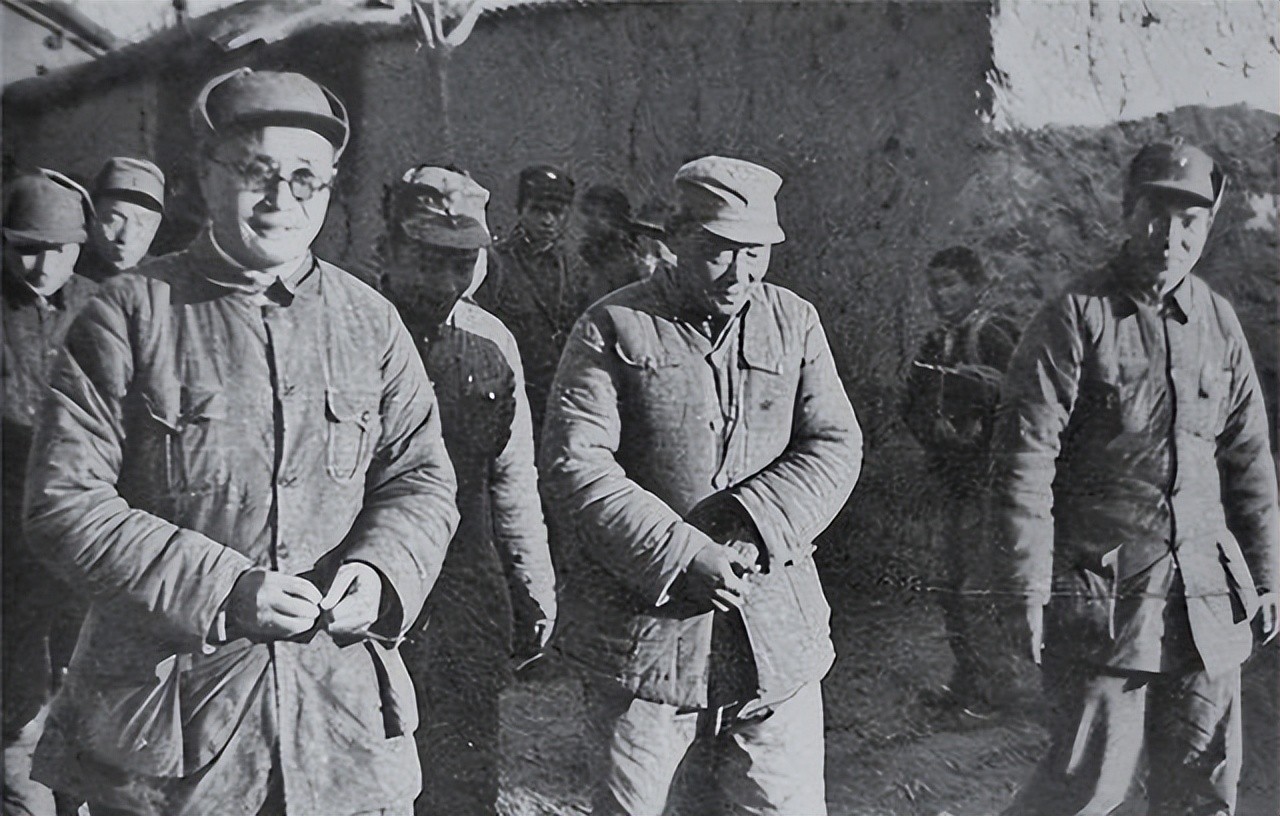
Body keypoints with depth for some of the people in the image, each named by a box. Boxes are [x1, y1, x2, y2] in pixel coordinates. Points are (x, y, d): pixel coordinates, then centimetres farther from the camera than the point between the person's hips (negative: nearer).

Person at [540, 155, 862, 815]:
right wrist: (679, 556, -19)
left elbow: (835, 445, 2)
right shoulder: (614, 328, -4)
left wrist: (754, 526, -14)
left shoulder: (795, 323, 7)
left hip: (776, 626, 3)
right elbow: (574, 465, -12)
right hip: (642, 619, -2)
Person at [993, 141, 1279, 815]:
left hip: (1208, 602, 5)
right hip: (1103, 597, -5)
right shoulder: (1076, 317, -7)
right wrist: (1032, 592, -14)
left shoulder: (1220, 324, 10)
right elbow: (1025, 461, -12)